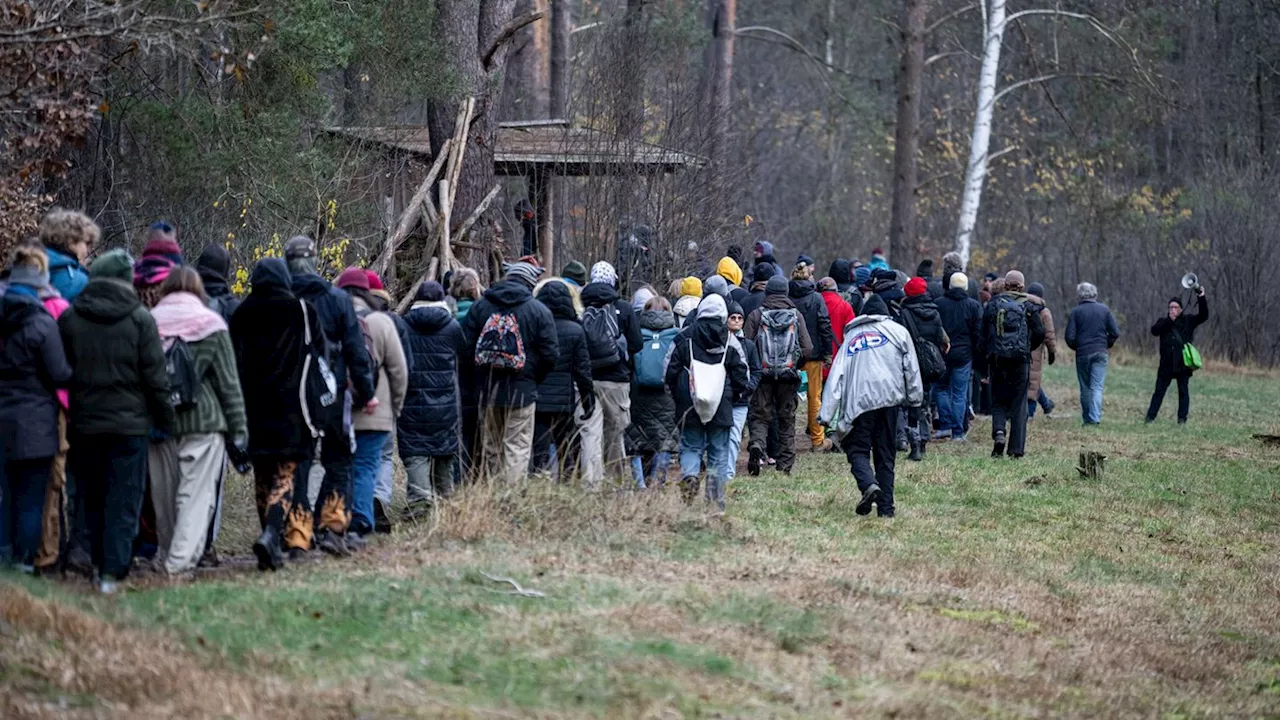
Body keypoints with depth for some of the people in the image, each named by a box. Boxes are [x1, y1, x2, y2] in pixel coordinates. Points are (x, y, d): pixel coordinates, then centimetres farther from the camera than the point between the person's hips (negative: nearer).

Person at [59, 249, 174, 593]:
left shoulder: (69, 319, 1)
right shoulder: (140, 319, -7)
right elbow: (155, 377, -6)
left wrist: (68, 414, 14)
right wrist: (166, 420, 3)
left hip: (83, 423, 3)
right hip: (129, 423, -3)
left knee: (89, 498, 13)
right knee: (124, 499, 0)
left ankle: (98, 563, 15)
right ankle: (113, 572, -5)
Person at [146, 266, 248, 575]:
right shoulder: (210, 325, -2)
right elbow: (229, 383, -1)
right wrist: (239, 429, 3)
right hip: (203, 423, -3)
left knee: (164, 496, 12)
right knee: (196, 495, -5)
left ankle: (171, 558, 21)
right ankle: (181, 561, -17)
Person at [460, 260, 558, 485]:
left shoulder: (479, 307, 6)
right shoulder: (539, 311, -3)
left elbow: (465, 348, 5)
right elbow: (550, 354, -4)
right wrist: (535, 378, 13)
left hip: (486, 391, 3)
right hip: (521, 391, -3)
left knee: (490, 448, 12)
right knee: (517, 449, -2)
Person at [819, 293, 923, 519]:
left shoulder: (851, 336, 19)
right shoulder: (898, 331, 15)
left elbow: (836, 375, 9)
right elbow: (911, 369, 9)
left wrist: (826, 414, 4)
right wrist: (915, 399, 15)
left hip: (858, 401, 0)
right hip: (889, 398, 1)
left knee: (857, 449, 5)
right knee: (885, 454, 8)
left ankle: (869, 485, -24)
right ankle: (886, 506, 4)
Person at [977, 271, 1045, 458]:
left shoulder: (993, 305, 3)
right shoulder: (1027, 307, 0)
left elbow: (984, 335, 3)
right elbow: (1040, 333, -2)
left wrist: (983, 360, 9)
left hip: (997, 360, 1)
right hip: (1020, 360, -1)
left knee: (998, 401, 14)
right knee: (1019, 404, 5)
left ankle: (999, 431, -13)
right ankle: (1016, 448, 2)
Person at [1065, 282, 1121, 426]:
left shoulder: (1076, 311, -3)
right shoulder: (1104, 310, 2)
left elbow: (1070, 337, -7)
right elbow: (1115, 333, 0)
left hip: (1082, 353, -1)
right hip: (1101, 353, 1)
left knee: (1085, 388, 10)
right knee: (1097, 387, -3)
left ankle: (1087, 419, 14)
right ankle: (1095, 418, -18)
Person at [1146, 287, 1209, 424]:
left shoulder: (1188, 321, 8)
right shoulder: (1163, 322, 10)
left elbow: (1203, 316, -3)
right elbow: (1154, 330, -8)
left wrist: (1201, 298, -13)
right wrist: (1169, 320, -13)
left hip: (1183, 364, -1)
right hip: (1166, 364, 1)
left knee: (1183, 391, 3)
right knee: (1159, 391, 2)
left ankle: (1182, 418, 8)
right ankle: (1150, 416, 4)